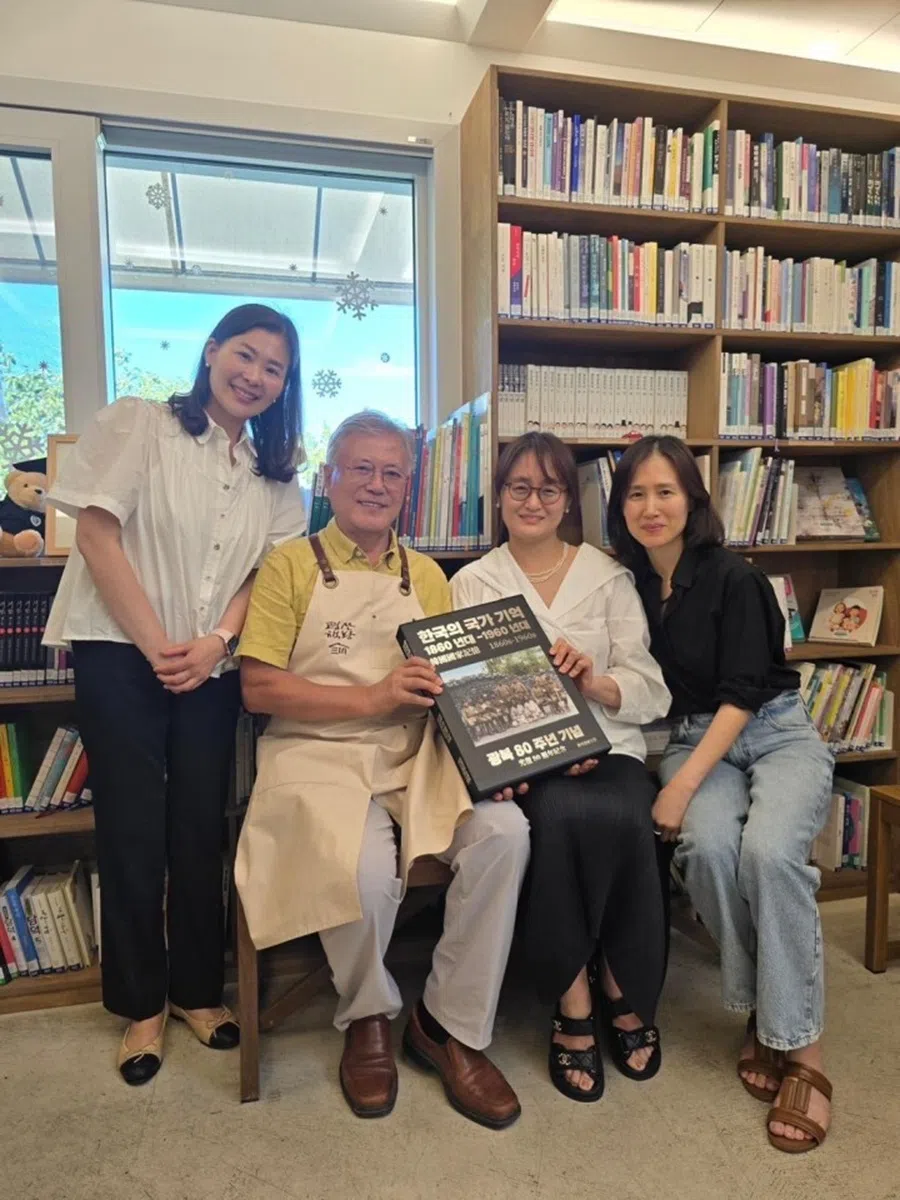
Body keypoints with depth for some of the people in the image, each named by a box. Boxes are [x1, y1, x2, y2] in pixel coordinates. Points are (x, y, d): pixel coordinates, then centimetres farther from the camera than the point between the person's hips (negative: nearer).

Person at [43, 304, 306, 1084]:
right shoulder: (140, 425, -2)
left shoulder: (272, 471, 11)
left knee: (200, 828, 8)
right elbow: (97, 537, -9)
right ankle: (142, 1004, 21)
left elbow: (266, 572, 6)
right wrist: (154, 644, -13)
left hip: (212, 665, 4)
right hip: (121, 653, -3)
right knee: (133, 831, 2)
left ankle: (197, 990, 26)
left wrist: (215, 642, -10)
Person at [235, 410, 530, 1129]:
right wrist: (374, 697, -15)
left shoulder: (426, 576, 17)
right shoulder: (292, 565, 5)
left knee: (504, 832, -23)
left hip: (417, 754, 4)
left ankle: (452, 1025, 0)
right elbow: (258, 688, -5)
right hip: (319, 754, -3)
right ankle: (367, 1017, 5)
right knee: (363, 867, -31)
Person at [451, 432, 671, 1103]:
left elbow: (651, 695, 5)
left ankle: (624, 989, -2)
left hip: (608, 746, 1)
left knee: (621, 821, -30)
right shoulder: (473, 583, 9)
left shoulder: (608, 576, 10)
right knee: (561, 814, -33)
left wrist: (596, 682, -16)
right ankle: (573, 1000, -10)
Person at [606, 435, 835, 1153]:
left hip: (777, 734, -3)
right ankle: (759, 1011, -5)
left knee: (768, 850, -31)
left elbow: (741, 692, -16)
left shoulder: (733, 578, -10)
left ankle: (802, 1051, -15)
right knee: (706, 846, -28)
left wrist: (680, 788, -23)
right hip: (695, 739, 3)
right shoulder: (629, 584, 5)